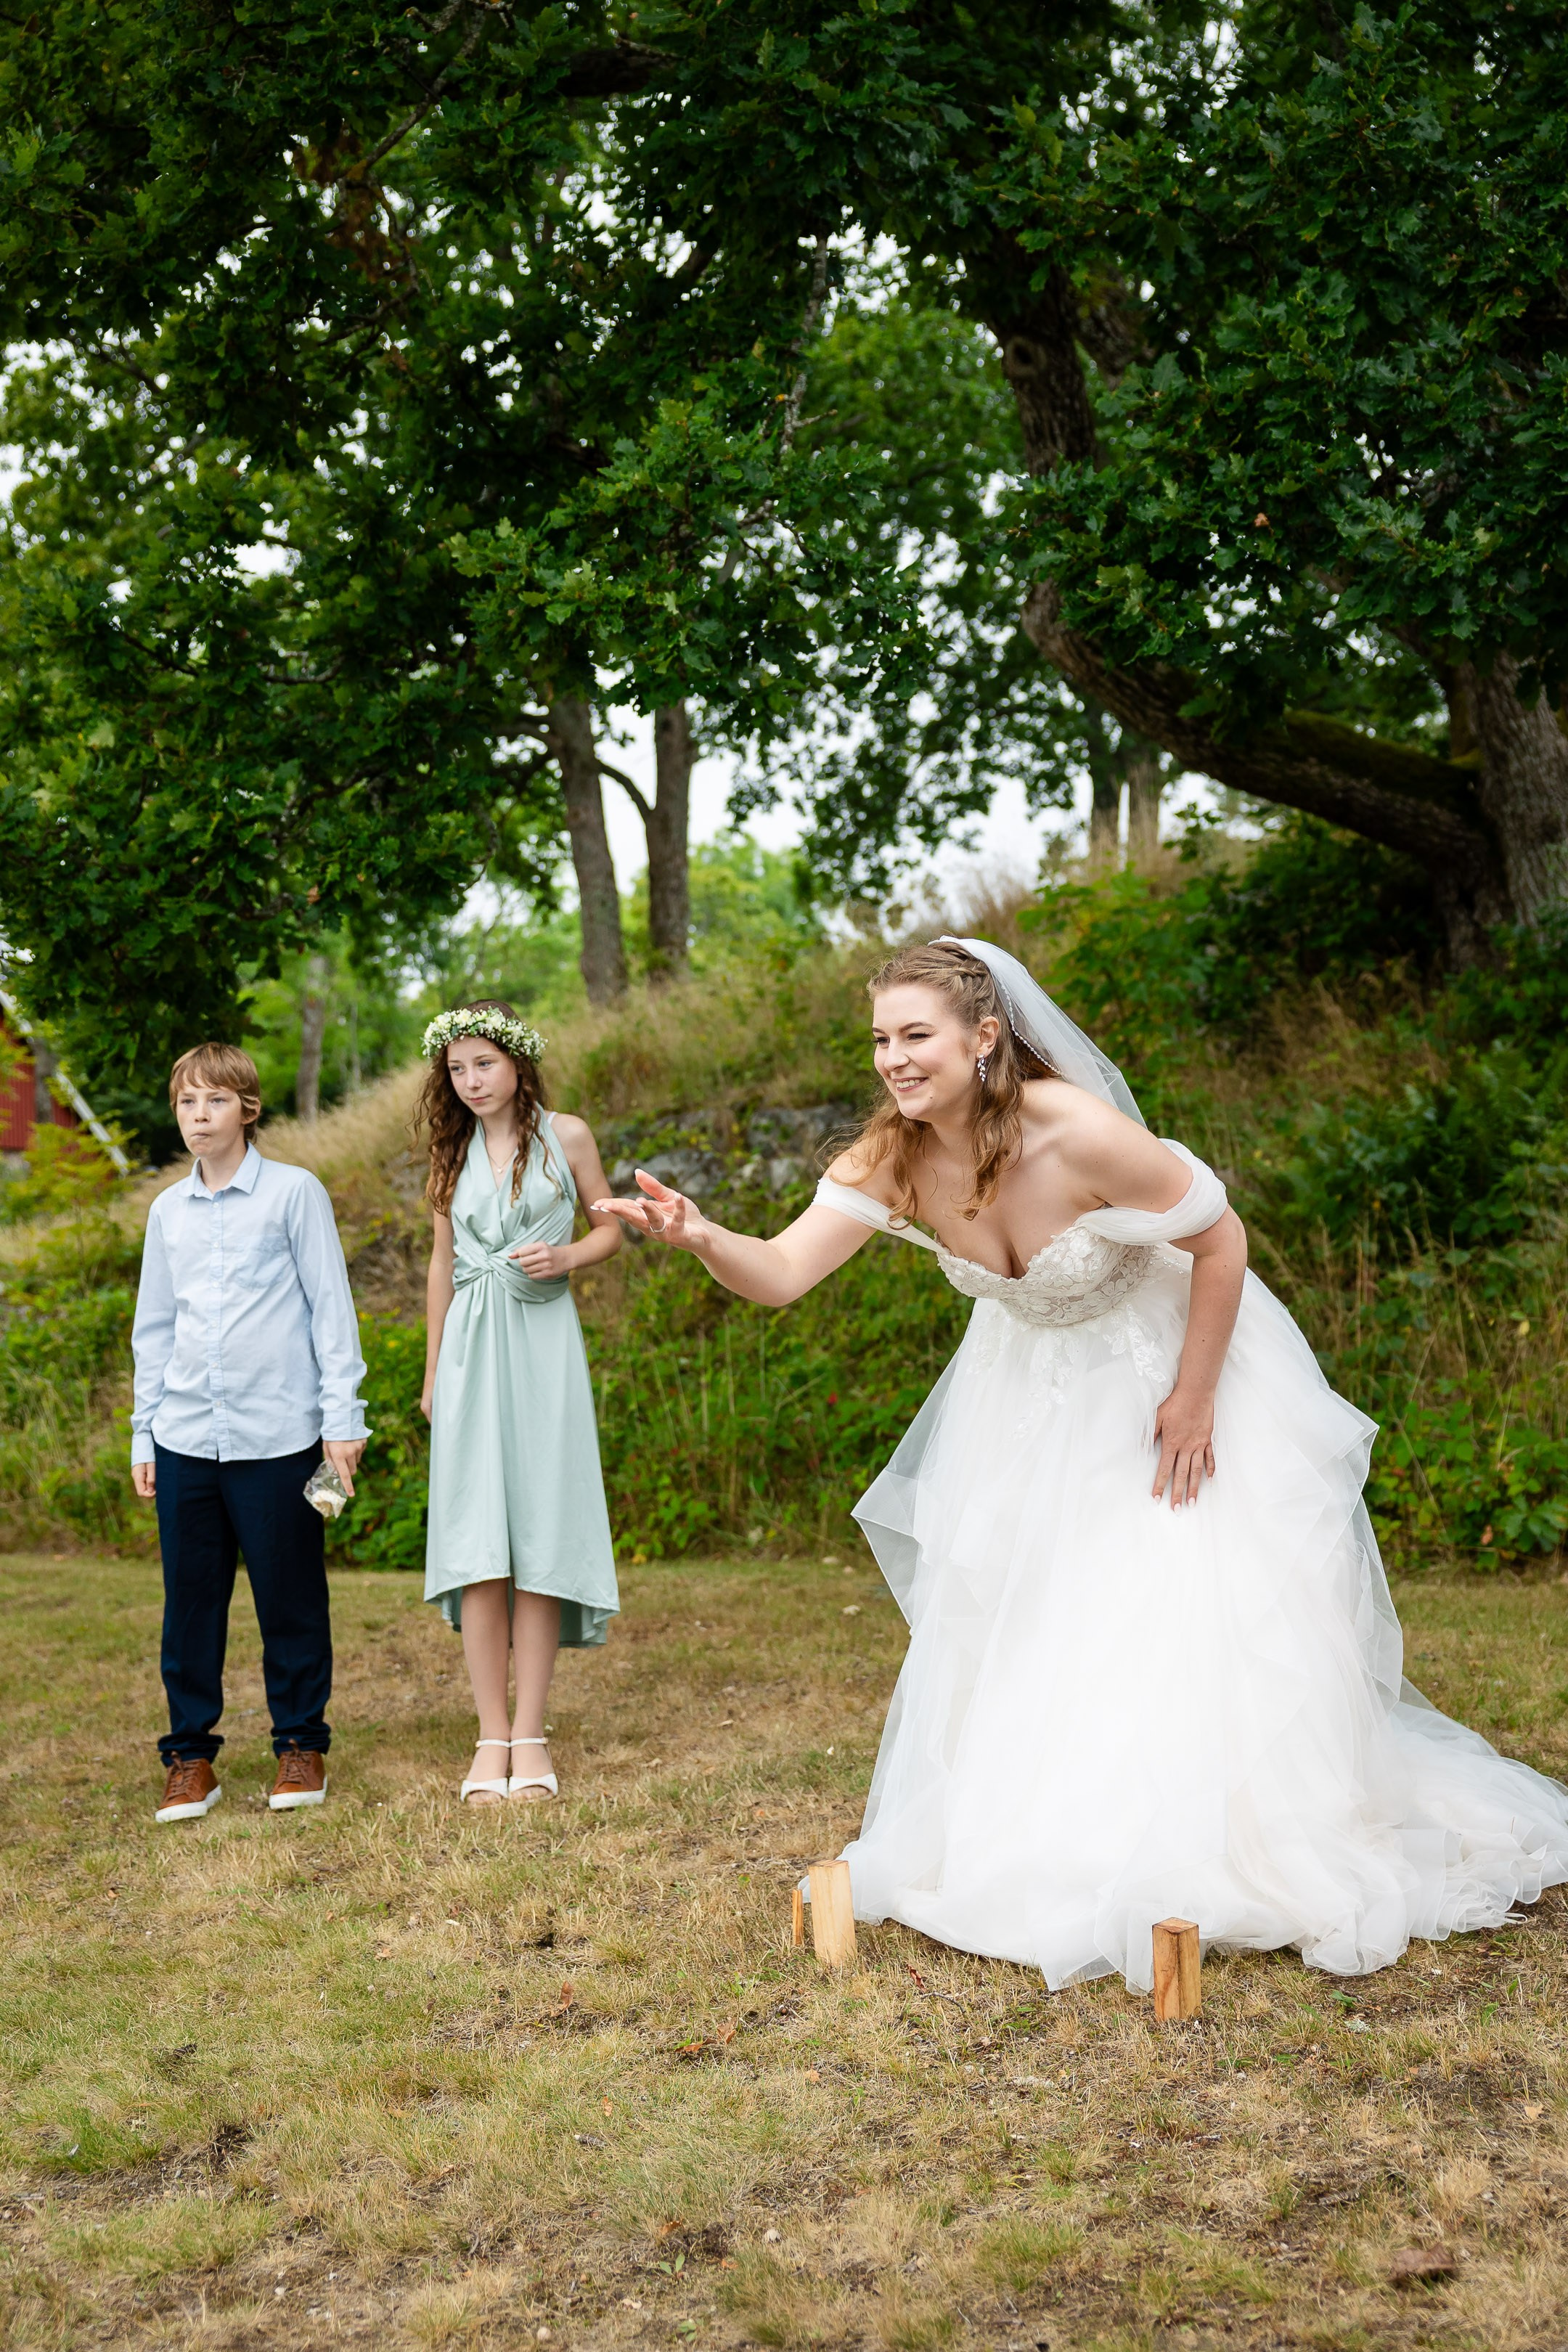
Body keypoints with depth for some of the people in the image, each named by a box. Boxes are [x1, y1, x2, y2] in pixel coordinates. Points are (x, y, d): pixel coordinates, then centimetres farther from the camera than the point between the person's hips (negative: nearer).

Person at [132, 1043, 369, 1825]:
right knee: (190, 1598, 5)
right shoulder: (167, 1211, 12)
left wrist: (342, 1414, -5)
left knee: (290, 1597, 4)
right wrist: (143, 1434, 15)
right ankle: (190, 1753, 16)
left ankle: (300, 1744, 18)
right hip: (184, 1433, 4)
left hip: (277, 1431, -3)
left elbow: (331, 1307, 0)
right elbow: (153, 1328, 18)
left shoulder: (294, 1193, 0)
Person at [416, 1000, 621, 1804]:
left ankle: (530, 1737, 1)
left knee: (541, 1537, -4)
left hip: (543, 1345, -2)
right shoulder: (454, 1152, 11)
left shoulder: (565, 1136, 3)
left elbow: (610, 1228, 12)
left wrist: (566, 1257, -9)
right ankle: (492, 1737, 1)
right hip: (472, 1351, 2)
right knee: (477, 1544, -4)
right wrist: (432, 1373, 17)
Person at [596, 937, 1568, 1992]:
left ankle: (1248, 1866, 15)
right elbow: (781, 1273, -26)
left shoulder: (1082, 1135, -34)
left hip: (1171, 1366, -5)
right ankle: (1042, 1857, 25)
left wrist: (1194, 1396, -17)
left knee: (1198, 1615, -5)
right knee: (1016, 1620, 8)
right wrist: (704, 1238, -47)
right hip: (1034, 1389, 5)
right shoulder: (894, 1159, -19)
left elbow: (1221, 1240, -21)